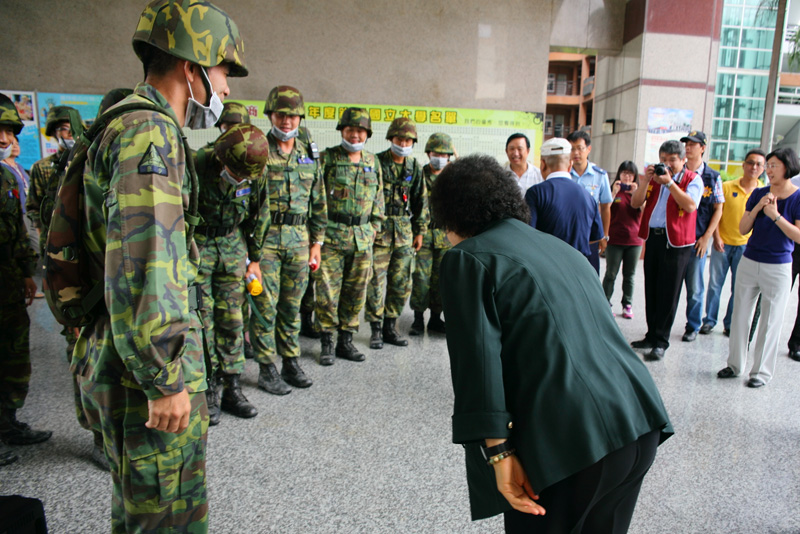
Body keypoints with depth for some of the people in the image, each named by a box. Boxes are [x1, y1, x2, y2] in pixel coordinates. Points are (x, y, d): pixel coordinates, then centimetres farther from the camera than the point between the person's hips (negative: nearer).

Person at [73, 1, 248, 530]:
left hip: (135, 360, 10)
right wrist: (164, 380, -22)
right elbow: (142, 268, -27)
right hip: (149, 367, -10)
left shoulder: (134, 126, 17)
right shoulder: (149, 133, -18)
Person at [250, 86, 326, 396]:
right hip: (265, 238, -3)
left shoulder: (310, 155, 12)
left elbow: (319, 203, 14)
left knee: (292, 305, 11)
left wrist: (316, 243, 10)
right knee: (265, 305, 1)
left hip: (299, 239, 4)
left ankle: (291, 363, 24)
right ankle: (267, 369, 13)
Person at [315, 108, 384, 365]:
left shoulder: (373, 162, 13)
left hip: (362, 237, 4)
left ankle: (346, 341, 21)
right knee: (327, 291, -2)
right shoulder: (327, 158, 0)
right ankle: (326, 343, 11)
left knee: (356, 292, 8)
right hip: (331, 235, -4)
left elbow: (378, 197, 18)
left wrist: (374, 226, 11)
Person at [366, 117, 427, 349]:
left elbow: (421, 200, 14)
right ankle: (376, 328, 8)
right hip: (379, 228, -4)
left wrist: (420, 231, 12)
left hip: (404, 229, 4)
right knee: (376, 281, -4)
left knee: (402, 283, 6)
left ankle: (390, 326, 19)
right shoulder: (377, 162, -2)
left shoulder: (415, 167, 10)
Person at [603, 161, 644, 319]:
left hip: (634, 240, 3)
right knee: (611, 274, -1)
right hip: (615, 240, -3)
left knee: (629, 276, 9)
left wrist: (636, 193, -16)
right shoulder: (613, 190, 3)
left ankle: (627, 305, 17)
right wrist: (614, 193, -18)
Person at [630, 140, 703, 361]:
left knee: (668, 294, -2)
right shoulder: (655, 177, 13)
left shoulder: (692, 179, 0)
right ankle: (652, 335, 23)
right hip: (652, 237, 5)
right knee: (651, 290, 11)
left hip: (676, 241, -5)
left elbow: (690, 206, -17)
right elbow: (635, 203, 4)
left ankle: (661, 342, 5)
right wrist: (646, 181, -9)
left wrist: (669, 183, -20)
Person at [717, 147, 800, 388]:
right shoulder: (758, 194, 5)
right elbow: (743, 229, 2)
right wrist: (757, 208, -12)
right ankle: (735, 365, 21)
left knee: (770, 322, 5)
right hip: (749, 263, 4)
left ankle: (762, 370, 17)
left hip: (778, 268, -4)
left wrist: (775, 215, -19)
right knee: (739, 316, 8)